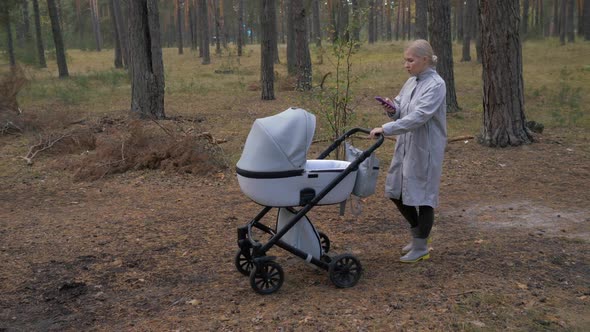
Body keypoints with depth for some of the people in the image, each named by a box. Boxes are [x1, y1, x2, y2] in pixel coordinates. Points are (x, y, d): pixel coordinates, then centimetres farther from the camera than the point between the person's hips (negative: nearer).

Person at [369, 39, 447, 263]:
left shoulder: (436, 85, -16)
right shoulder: (412, 82, 9)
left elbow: (418, 117, -28)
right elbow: (401, 112, 15)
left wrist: (386, 129, -32)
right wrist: (392, 109, -8)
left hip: (425, 150, -8)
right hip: (406, 147, 8)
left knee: (422, 196, 3)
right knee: (395, 192, 13)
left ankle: (420, 248, 20)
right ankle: (418, 234, 34)